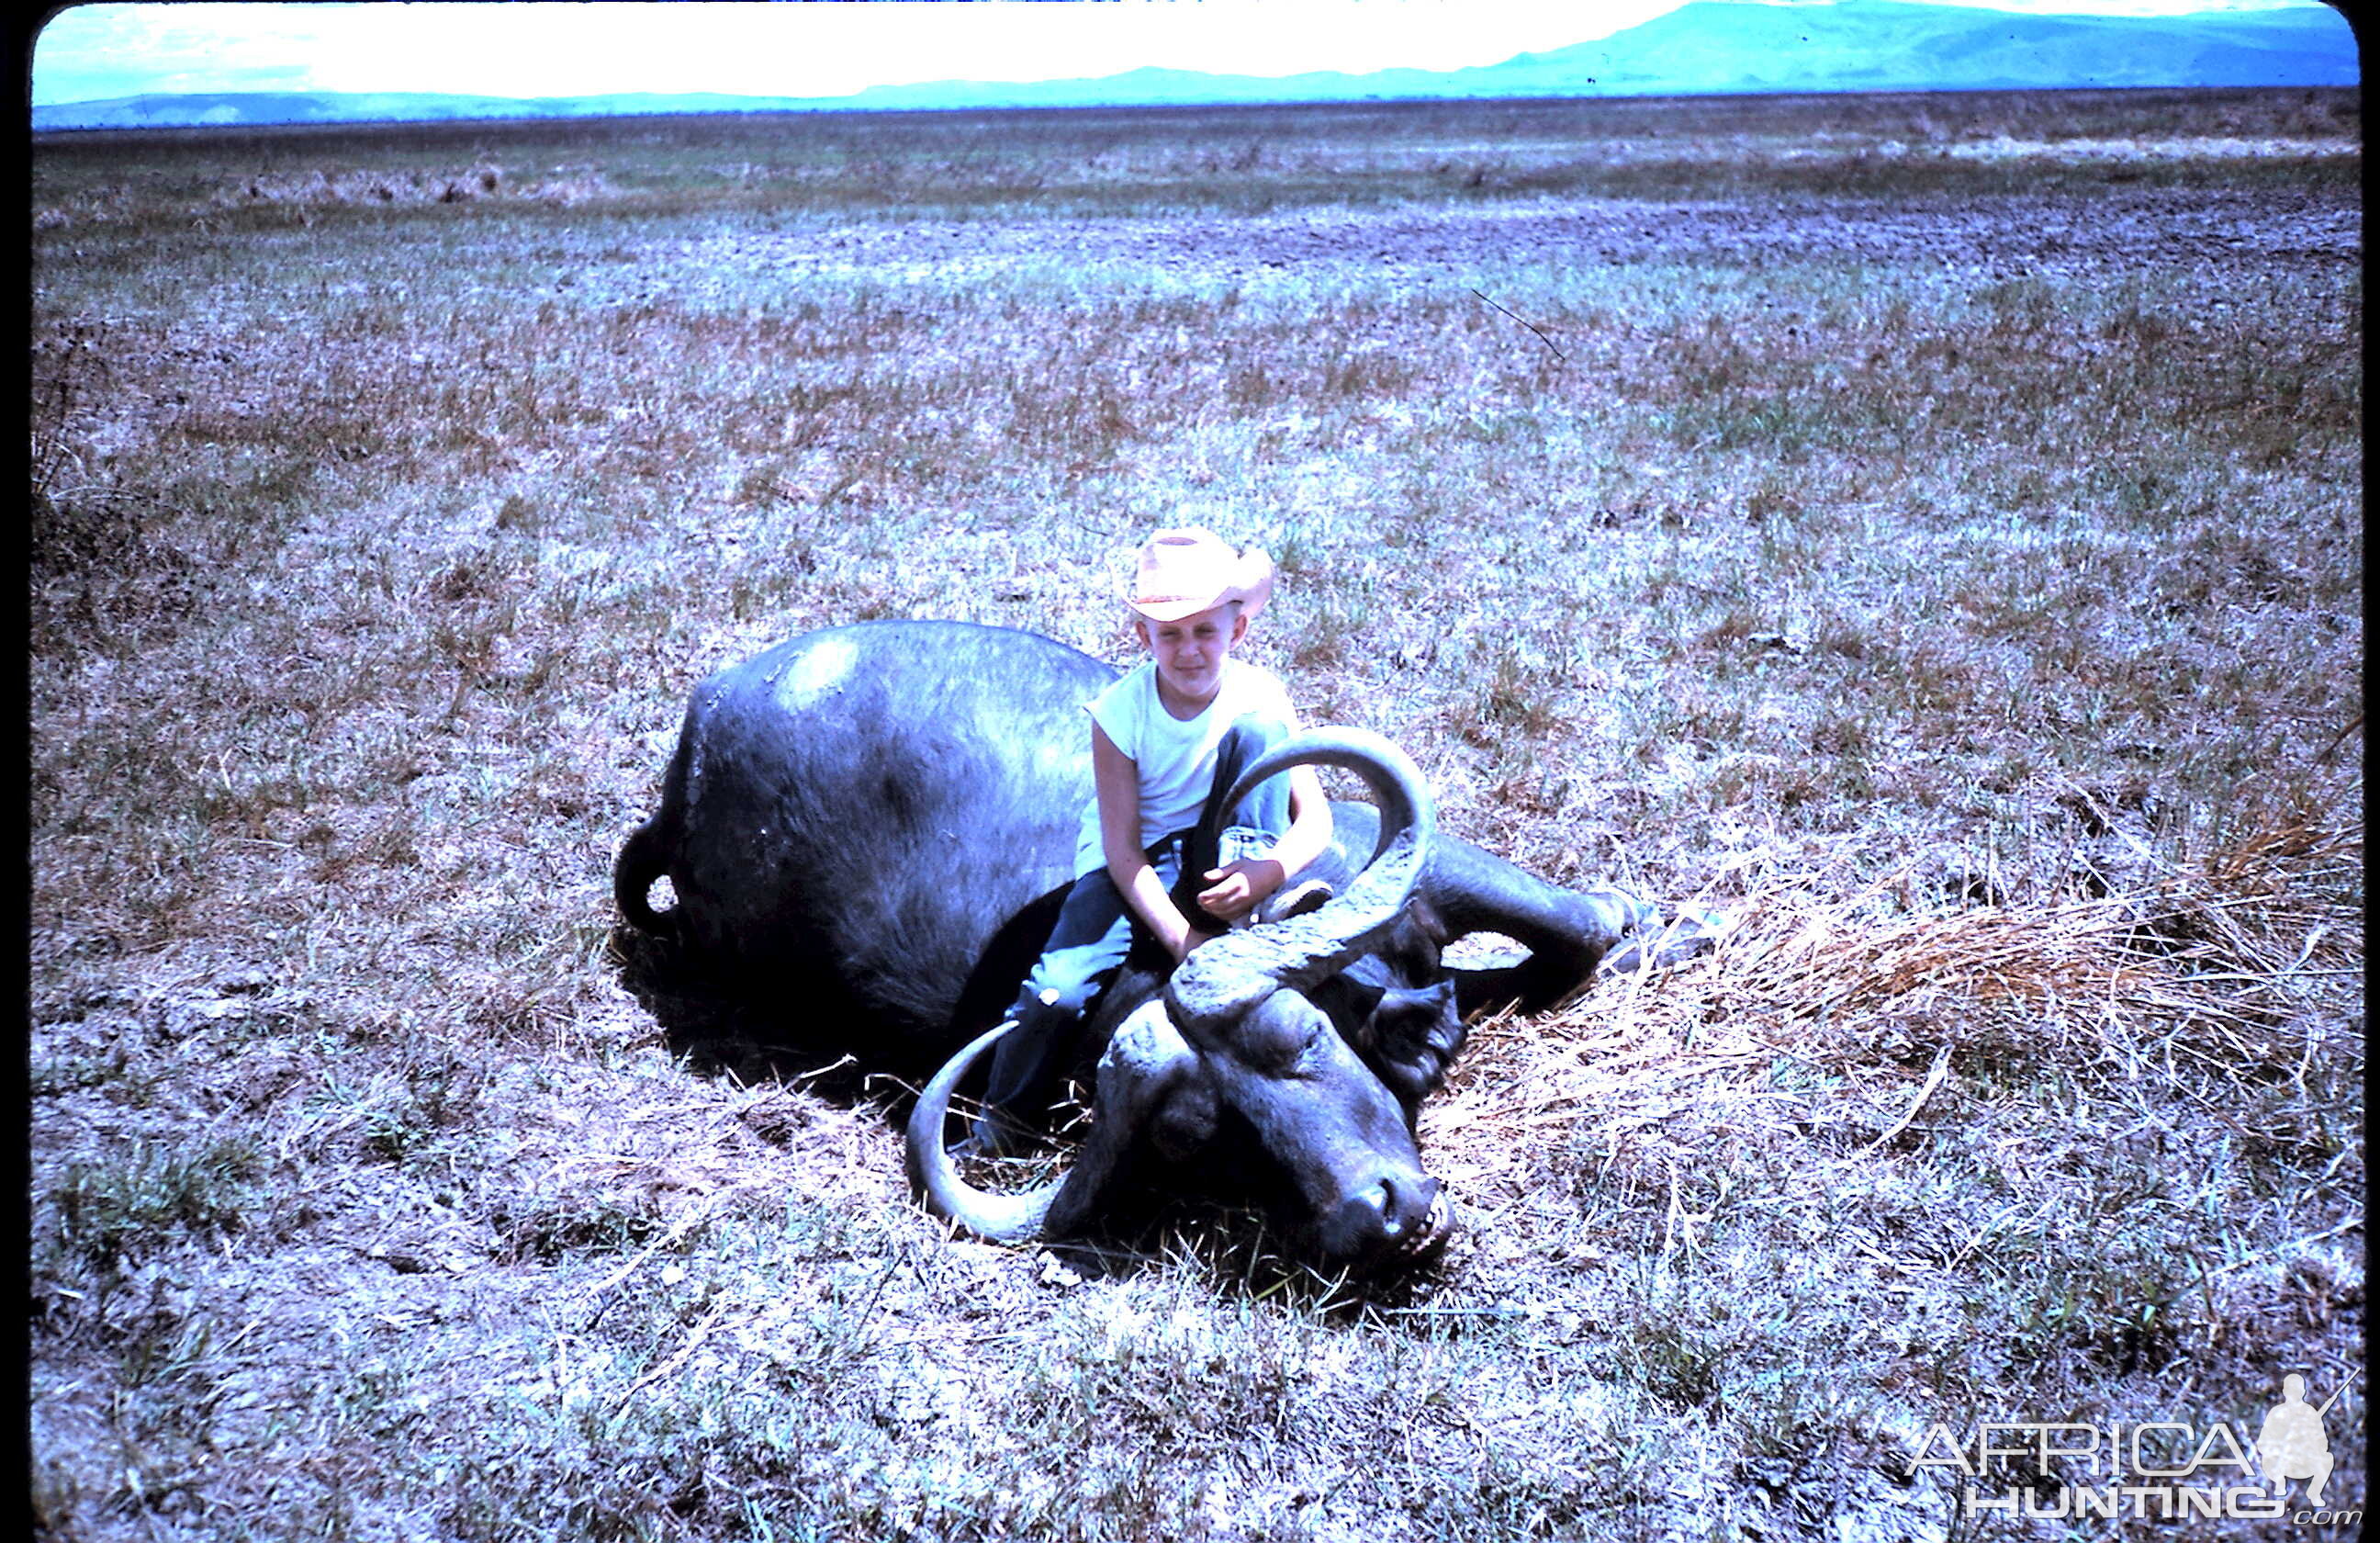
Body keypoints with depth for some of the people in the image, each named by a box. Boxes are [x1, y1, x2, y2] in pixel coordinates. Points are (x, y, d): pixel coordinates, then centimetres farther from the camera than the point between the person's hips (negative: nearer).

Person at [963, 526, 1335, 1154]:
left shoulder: (1259, 695, -14)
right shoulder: (1121, 712, -19)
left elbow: (1315, 818, -14)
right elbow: (1123, 849, -18)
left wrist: (1268, 869, -36)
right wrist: (1181, 938, -29)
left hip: (1217, 854, 1)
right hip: (1133, 864, -1)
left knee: (1260, 730, -22)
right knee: (1063, 982, -26)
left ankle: (1252, 911, -19)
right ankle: (998, 1118, -3)